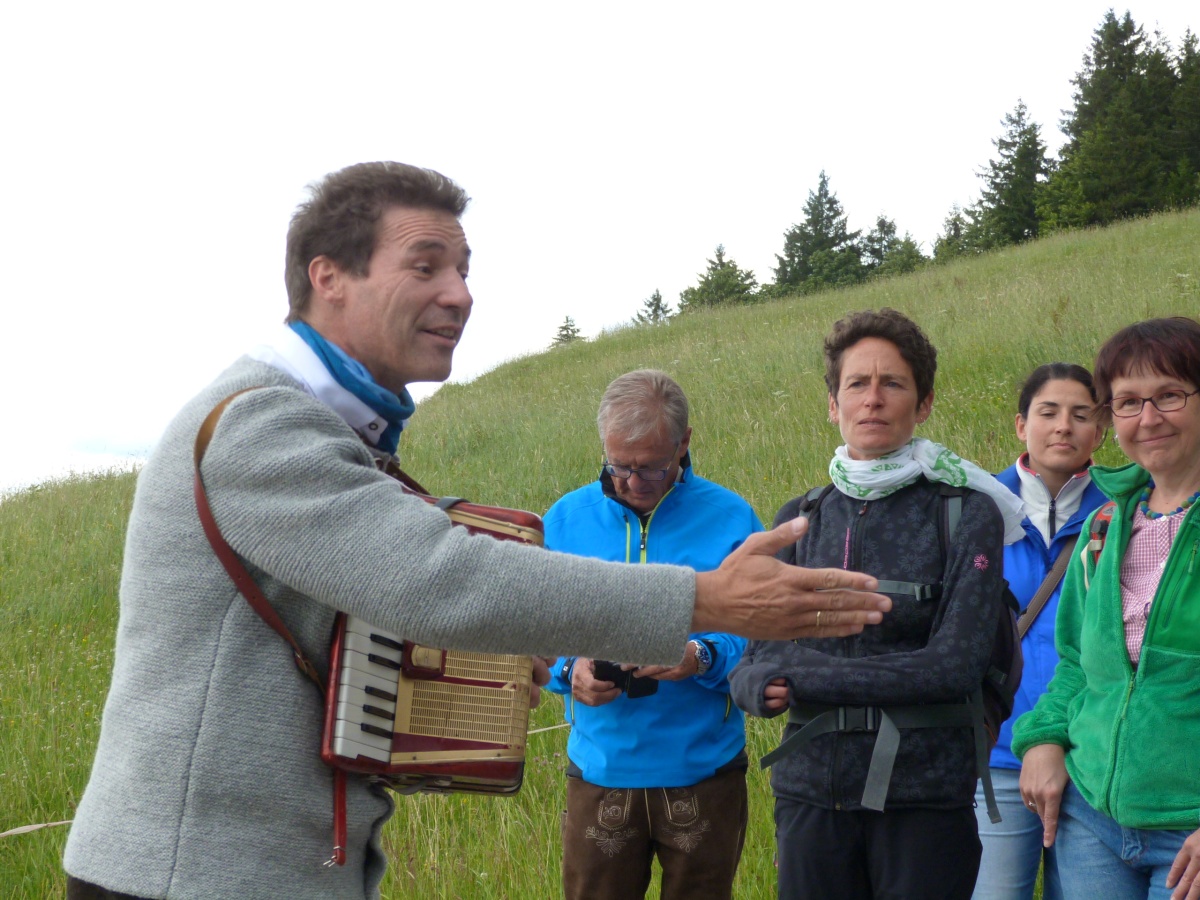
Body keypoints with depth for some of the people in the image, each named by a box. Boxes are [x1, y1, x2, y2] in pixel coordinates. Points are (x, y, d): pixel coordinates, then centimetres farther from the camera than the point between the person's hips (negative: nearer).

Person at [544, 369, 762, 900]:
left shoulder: (730, 519, -3)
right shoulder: (566, 520, 3)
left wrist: (703, 658, -23)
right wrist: (569, 670, -14)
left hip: (705, 772, -1)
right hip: (601, 772, 1)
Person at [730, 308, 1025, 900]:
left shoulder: (967, 514, -3)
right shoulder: (800, 519, 9)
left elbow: (954, 666, -12)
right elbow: (752, 670, 6)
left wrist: (803, 673, -12)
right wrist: (761, 685, -18)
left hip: (925, 799, -3)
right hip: (809, 788, 3)